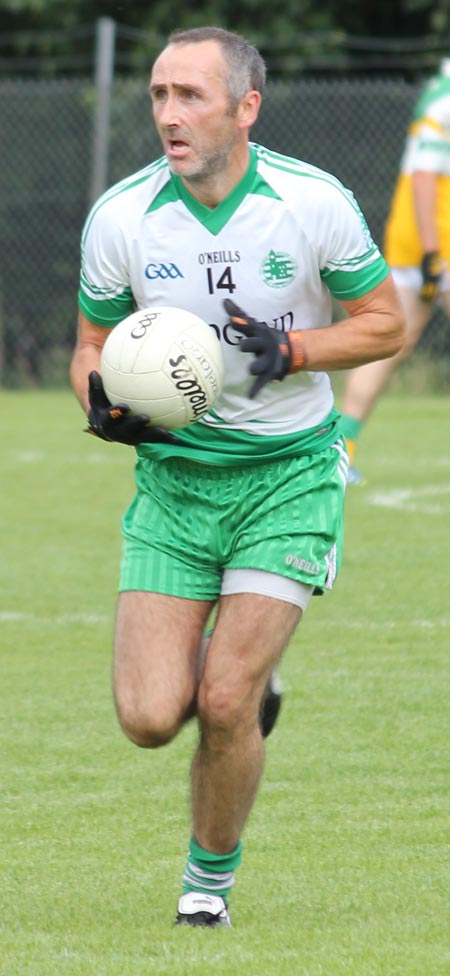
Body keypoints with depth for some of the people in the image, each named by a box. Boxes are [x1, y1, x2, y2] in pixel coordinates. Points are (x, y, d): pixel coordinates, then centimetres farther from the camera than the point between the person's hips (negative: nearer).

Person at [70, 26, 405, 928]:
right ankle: (246, 679, 28)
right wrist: (103, 402, -16)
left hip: (290, 473, -2)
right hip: (174, 474, 2)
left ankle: (212, 873, 16)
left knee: (225, 705, -12)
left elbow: (385, 323, 0)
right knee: (149, 717, -8)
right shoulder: (120, 218, -7)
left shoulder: (315, 204, -12)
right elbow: (93, 346, 7)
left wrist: (290, 351, -17)